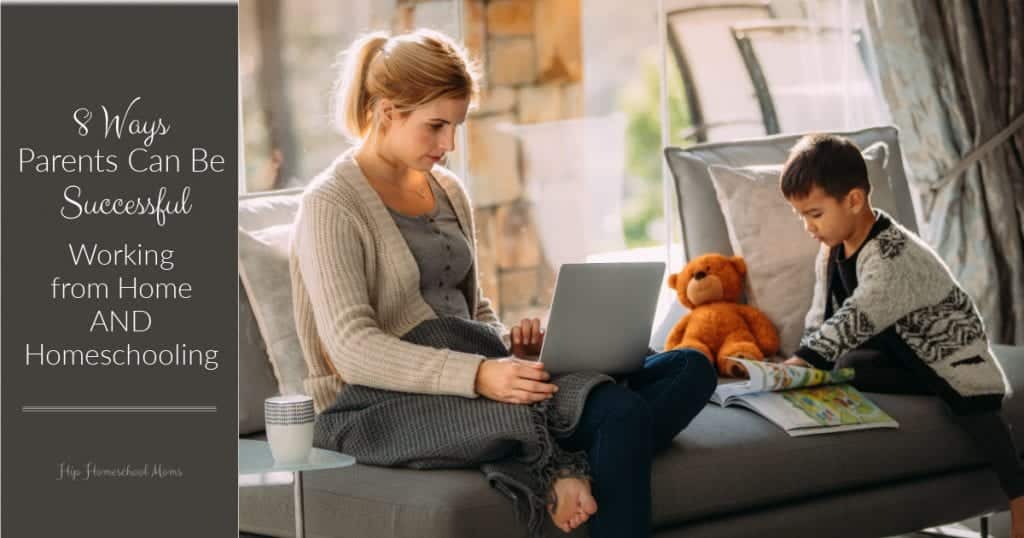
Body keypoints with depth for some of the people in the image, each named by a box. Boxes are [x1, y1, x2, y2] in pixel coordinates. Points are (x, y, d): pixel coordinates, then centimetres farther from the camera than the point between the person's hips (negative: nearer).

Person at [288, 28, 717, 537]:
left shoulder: (448, 191, 17)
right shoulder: (331, 205, -8)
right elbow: (353, 350, -21)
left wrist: (507, 343, 0)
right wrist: (478, 375, -33)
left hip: (466, 383, 9)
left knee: (690, 369, -10)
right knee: (620, 412, -30)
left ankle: (572, 478, -28)